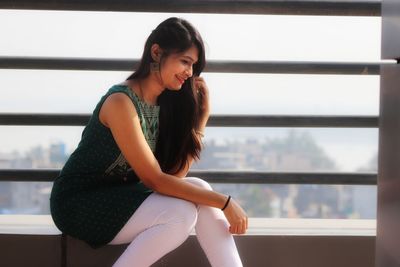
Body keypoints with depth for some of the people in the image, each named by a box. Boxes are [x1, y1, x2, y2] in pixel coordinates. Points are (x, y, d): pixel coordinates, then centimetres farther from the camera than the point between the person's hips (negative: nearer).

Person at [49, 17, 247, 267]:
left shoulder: (166, 101, 4)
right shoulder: (121, 102, -21)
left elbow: (175, 173, -5)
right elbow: (154, 180, -24)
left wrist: (203, 114, -6)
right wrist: (224, 202, -23)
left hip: (121, 195, 7)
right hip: (79, 203, -7)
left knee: (199, 189, -16)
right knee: (181, 214, -25)